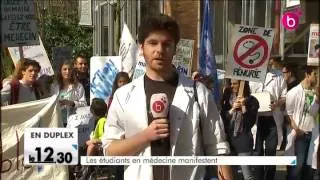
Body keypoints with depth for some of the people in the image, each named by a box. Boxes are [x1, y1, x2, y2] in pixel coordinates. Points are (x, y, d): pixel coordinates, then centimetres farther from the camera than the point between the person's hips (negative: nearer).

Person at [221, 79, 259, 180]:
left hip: (243, 139, -4)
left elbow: (251, 122, -9)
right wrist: (232, 109, -11)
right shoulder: (227, 99, 6)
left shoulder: (252, 101, -3)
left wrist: (243, 106, -15)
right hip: (228, 138, 4)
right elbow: (222, 117, 2)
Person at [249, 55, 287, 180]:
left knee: (271, 151, 6)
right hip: (256, 118, -1)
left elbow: (285, 97, 7)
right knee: (258, 151, 5)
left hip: (273, 118, 1)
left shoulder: (279, 76, 8)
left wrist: (277, 103, -13)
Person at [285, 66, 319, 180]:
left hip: (312, 133, 5)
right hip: (299, 133, -5)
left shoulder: (315, 93, 3)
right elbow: (289, 113, -3)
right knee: (297, 164, -3)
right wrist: (296, 129, -8)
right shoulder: (295, 92, -9)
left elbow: (315, 112, 7)